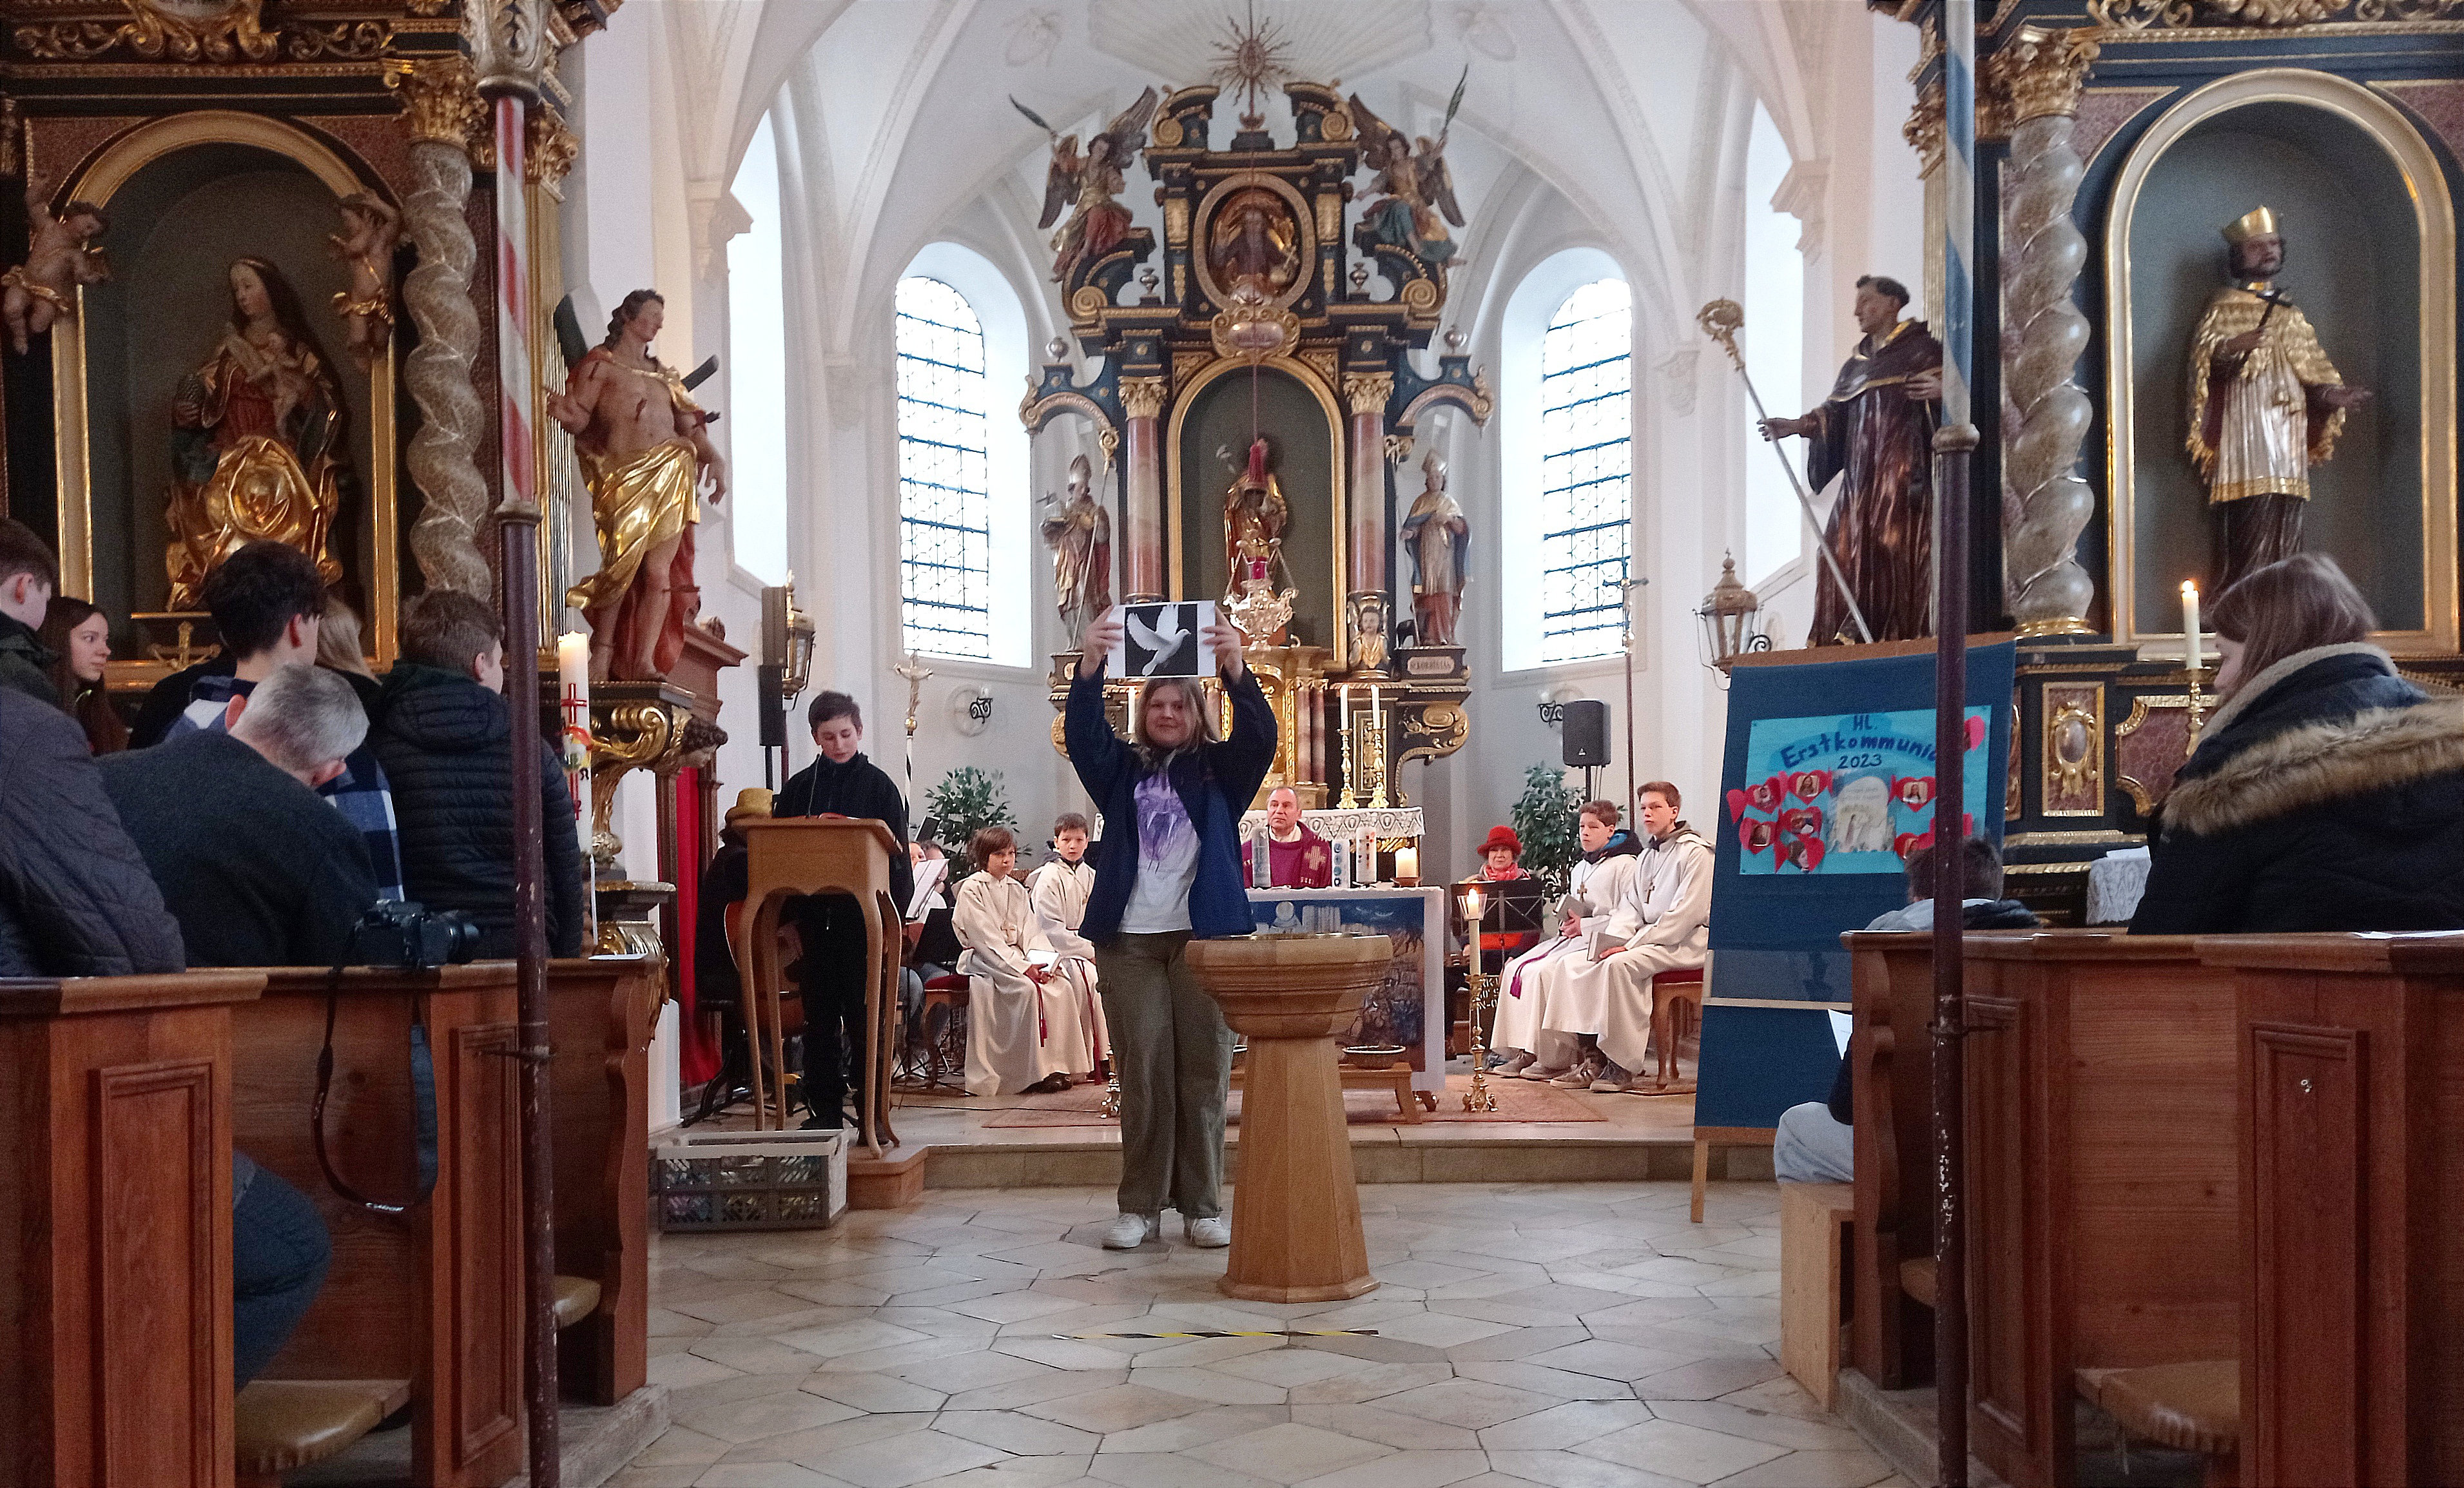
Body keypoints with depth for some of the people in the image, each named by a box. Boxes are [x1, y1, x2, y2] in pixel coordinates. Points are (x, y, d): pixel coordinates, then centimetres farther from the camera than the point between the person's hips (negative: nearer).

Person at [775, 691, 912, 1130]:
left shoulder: (879, 785, 2)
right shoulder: (799, 787, 9)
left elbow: (896, 855, 1)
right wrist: (788, 918, -1)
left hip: (862, 920, -3)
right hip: (813, 919, 3)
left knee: (863, 1018, 0)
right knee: (819, 1018, 7)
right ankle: (824, 1110, 15)